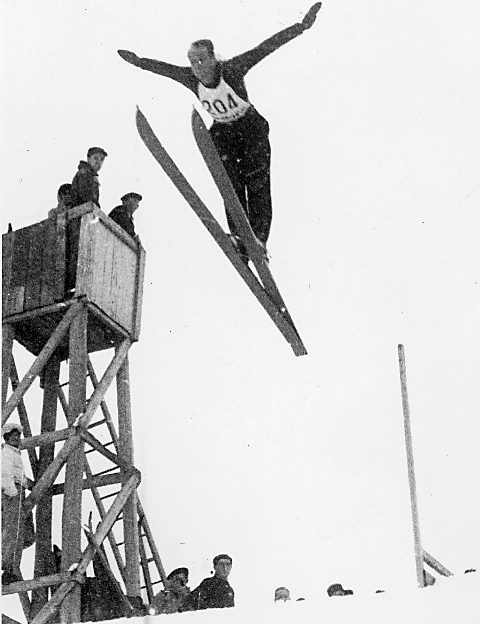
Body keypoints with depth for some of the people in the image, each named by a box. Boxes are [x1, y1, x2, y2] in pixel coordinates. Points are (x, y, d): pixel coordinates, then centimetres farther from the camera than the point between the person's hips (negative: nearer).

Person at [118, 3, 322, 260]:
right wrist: (139, 62, 17)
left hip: (251, 126, -3)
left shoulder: (231, 70, -27)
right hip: (223, 132, 4)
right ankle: (239, 235, -17)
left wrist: (301, 26, -36)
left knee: (257, 181, -15)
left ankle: (259, 237, -19)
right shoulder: (190, 78, -16)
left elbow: (267, 46, -31)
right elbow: (163, 67, 4)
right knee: (230, 183, -12)